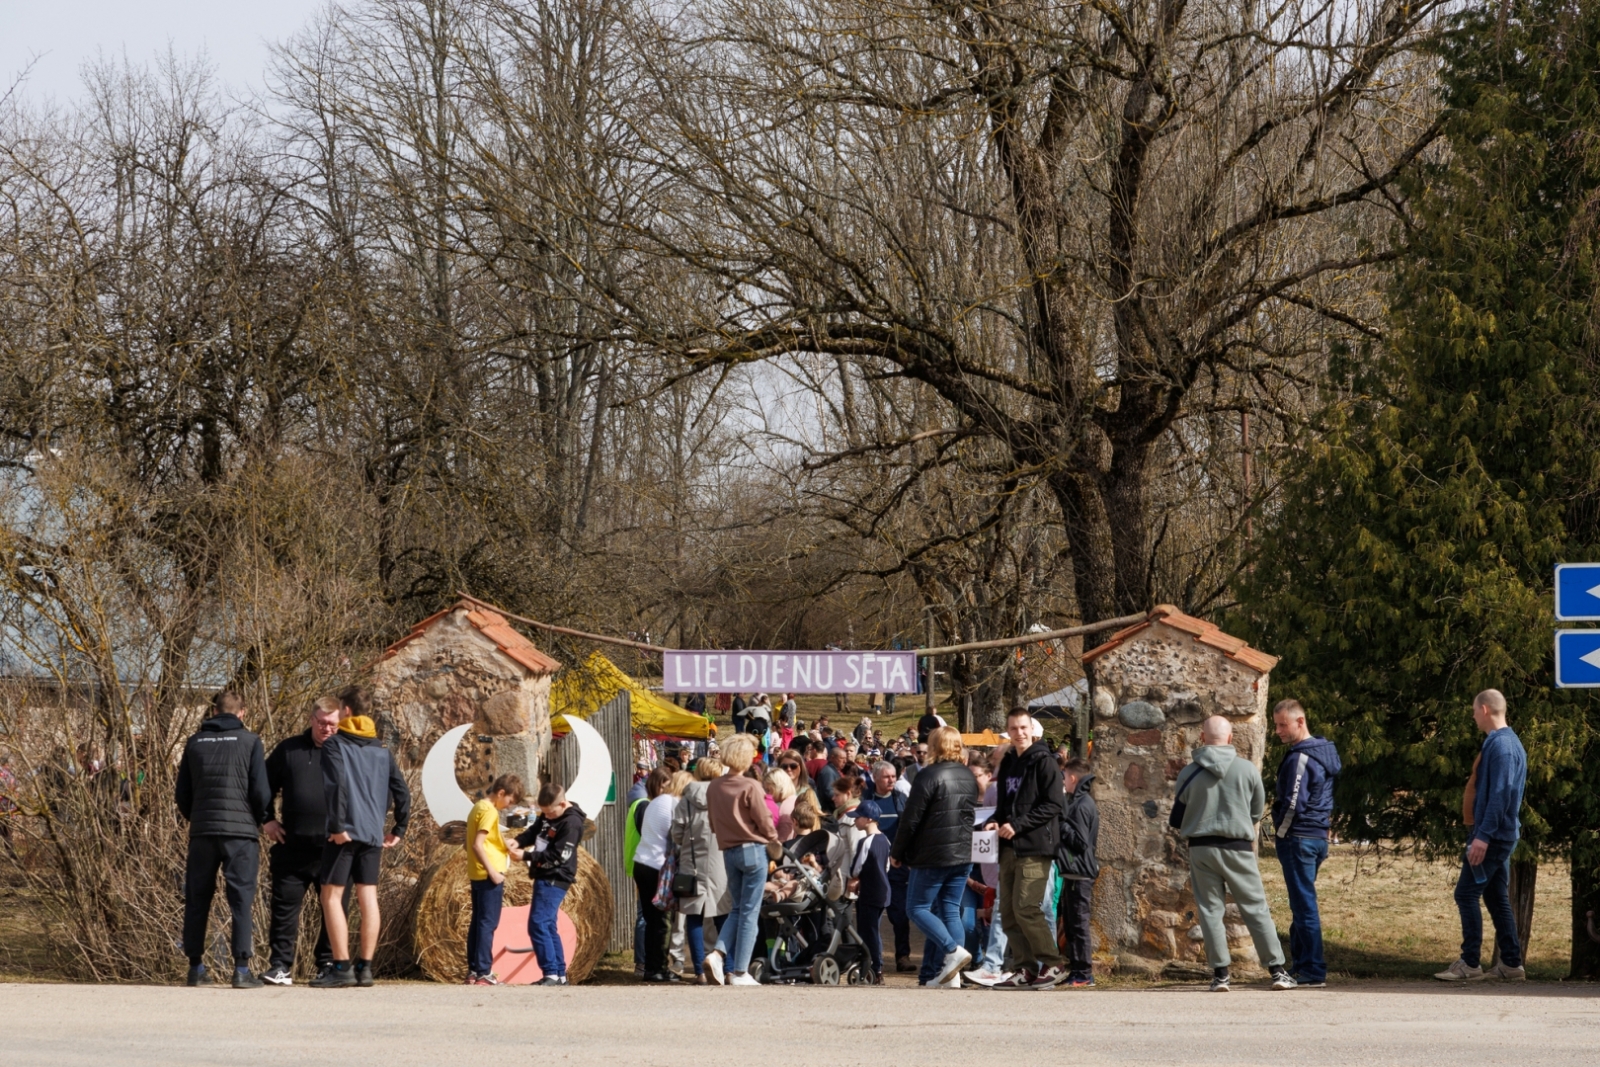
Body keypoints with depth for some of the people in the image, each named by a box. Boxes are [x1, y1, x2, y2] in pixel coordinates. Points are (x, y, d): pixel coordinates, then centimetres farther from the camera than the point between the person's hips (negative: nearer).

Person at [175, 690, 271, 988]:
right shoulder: (249, 741, 0)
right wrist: (263, 820, 14)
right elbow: (261, 791, -4)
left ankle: (196, 967, 11)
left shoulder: (195, 743, 10)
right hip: (241, 830, -3)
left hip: (202, 831, 3)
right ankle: (242, 969, -10)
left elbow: (183, 795, 11)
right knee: (242, 900, -3)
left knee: (197, 900, 10)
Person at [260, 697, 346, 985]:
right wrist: (267, 819, 6)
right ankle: (280, 965, 3)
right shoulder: (289, 750, 9)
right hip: (293, 846, 1)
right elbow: (264, 785, 17)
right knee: (285, 905, 0)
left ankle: (327, 964, 16)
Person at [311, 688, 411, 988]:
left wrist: (337, 825, -18)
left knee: (332, 896, -2)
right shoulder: (382, 751, 14)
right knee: (368, 898, 6)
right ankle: (365, 967, 5)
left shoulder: (334, 745, -3)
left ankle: (341, 967, -8)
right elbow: (402, 792, 11)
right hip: (373, 834, 6)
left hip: (345, 833, -6)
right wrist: (398, 829, 16)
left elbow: (335, 785, -17)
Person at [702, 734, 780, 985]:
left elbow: (713, 823, 9)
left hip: (728, 852, 5)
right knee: (749, 913, 1)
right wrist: (774, 842, 10)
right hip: (753, 850, -5)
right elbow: (764, 821, -9)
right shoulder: (750, 787, -14)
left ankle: (718, 953, -5)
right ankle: (739, 972, 1)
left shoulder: (713, 787, 3)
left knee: (736, 909, 17)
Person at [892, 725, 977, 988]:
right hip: (963, 856, 7)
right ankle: (950, 974, 1)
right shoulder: (968, 778, 10)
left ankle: (953, 950, -16)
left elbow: (911, 819, -12)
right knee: (950, 910, 8)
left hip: (932, 857, -7)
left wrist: (896, 853, -3)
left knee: (917, 908, 2)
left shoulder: (930, 776, -13)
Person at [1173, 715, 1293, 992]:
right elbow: (1258, 812, 7)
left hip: (1201, 848, 0)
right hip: (1238, 848, 0)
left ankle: (1220, 972, 2)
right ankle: (1278, 970, 5)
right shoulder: (1247, 770, -4)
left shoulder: (1188, 773, -4)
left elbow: (1176, 819, 4)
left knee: (1210, 909, 7)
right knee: (1256, 908, 6)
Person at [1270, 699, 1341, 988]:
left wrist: (1280, 833, -6)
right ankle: (1299, 964, 20)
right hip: (1318, 837, 10)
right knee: (1302, 905, 16)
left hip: (1298, 838, -10)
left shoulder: (1300, 758, -16)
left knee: (1304, 905, -7)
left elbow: (1294, 804, -20)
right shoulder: (1323, 752, 14)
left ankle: (1313, 970, -8)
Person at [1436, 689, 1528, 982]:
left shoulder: (1499, 745, -16)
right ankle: (1510, 963, 12)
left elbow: (1500, 794, -23)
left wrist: (1483, 836, -25)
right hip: (1504, 834, 10)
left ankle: (1470, 963, -8)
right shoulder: (1511, 742, 15)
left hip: (1492, 835, -10)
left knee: (1466, 894, -8)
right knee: (1497, 897, 12)